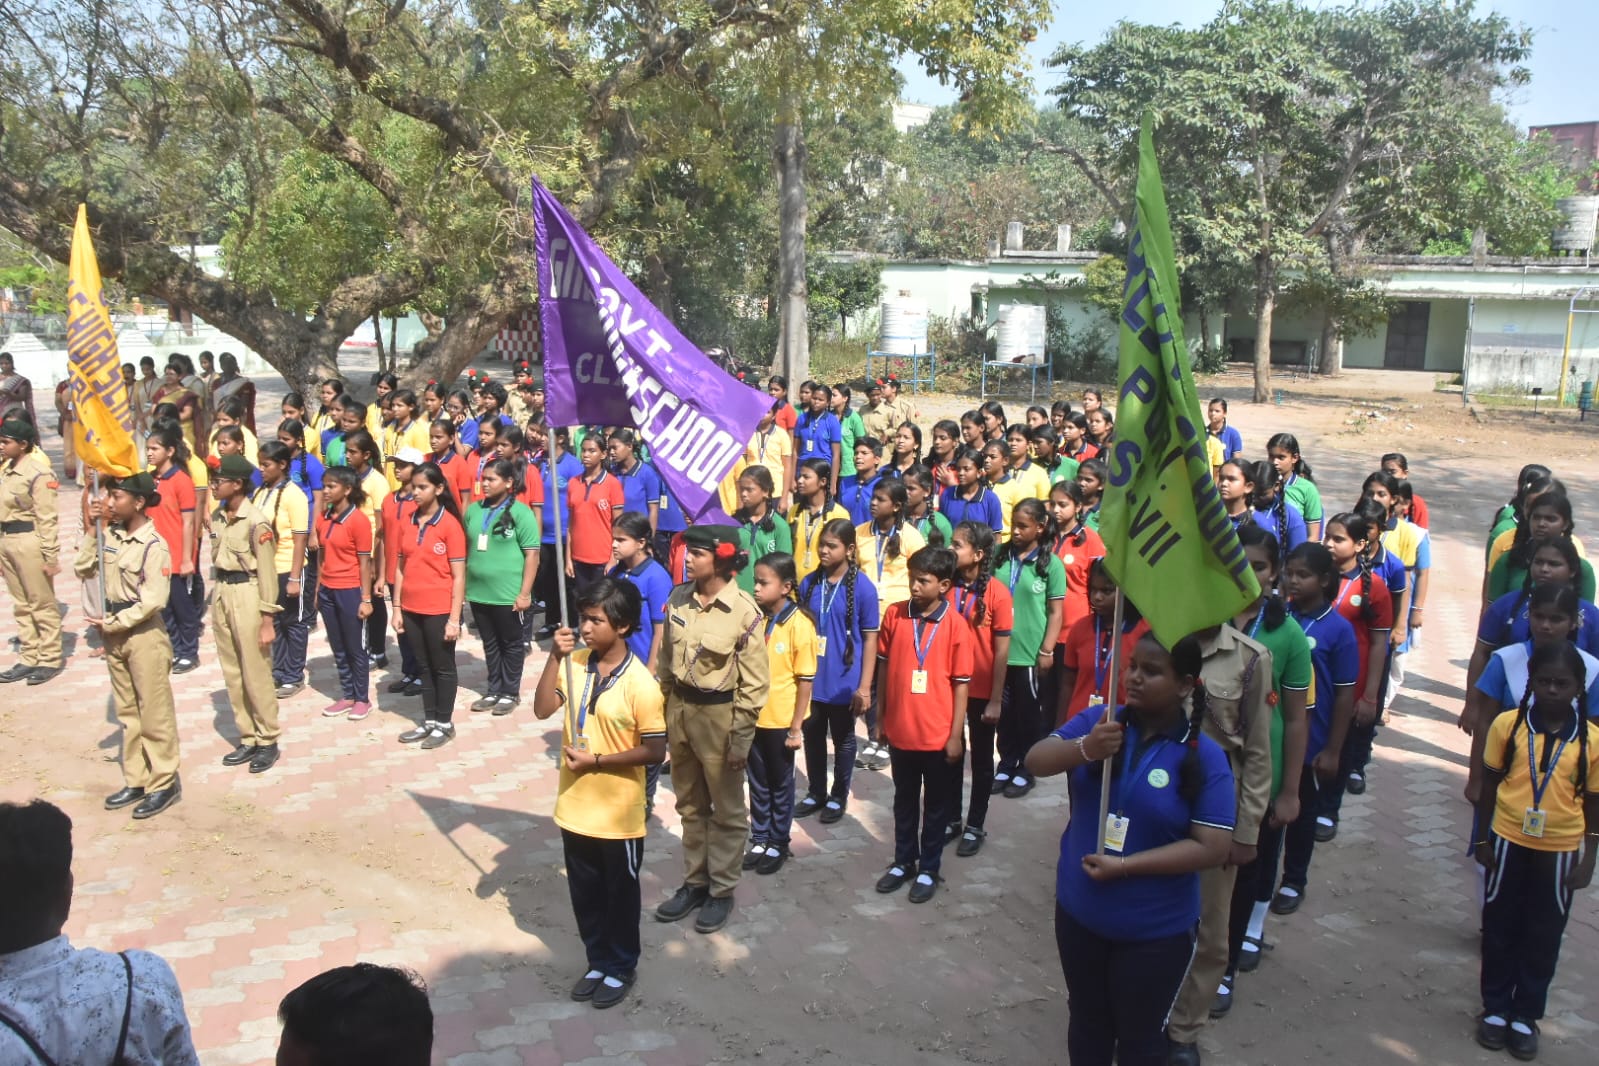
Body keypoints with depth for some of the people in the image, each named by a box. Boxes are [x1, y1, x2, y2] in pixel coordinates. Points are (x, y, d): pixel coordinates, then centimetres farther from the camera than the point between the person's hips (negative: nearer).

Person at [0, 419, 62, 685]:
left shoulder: (38, 473, -13)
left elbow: (47, 519, -14)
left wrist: (50, 556, -15)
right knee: (21, 605, 14)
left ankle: (50, 660, 9)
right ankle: (30, 658, 21)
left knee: (43, 604, 1)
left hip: (29, 542, -8)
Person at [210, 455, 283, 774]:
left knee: (256, 673, 1)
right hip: (221, 593, 8)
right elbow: (215, 558, 15)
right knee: (232, 673, 12)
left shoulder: (256, 522, -15)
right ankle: (247, 739, 23)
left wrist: (267, 620, -14)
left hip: (246, 594, -7)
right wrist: (215, 600, 15)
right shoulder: (217, 517, 7)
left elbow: (267, 574, -14)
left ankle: (268, 741, 13)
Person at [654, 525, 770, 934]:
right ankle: (694, 882, 33)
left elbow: (755, 683, -13)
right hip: (679, 708, 6)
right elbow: (666, 658, 9)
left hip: (719, 713, -5)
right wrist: (661, 707, 10)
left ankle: (722, 890, 25)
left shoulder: (743, 611, -18)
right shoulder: (678, 598, -2)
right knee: (690, 805, 18)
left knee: (727, 810, 11)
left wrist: (741, 737, -13)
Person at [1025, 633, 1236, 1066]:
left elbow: (1213, 848, -18)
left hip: (1155, 930, -3)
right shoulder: (1099, 719, -6)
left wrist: (1124, 866, -22)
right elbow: (1035, 761, -11)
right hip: (1078, 912, 3)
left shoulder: (1205, 756, -16)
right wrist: (1084, 749, -31)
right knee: (1086, 1021, 23)